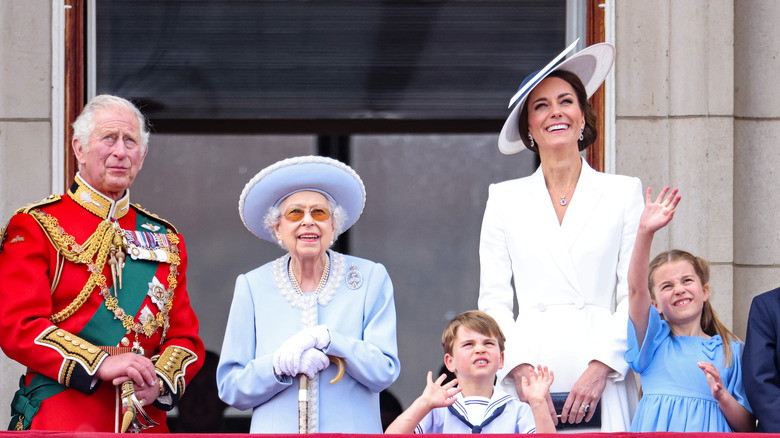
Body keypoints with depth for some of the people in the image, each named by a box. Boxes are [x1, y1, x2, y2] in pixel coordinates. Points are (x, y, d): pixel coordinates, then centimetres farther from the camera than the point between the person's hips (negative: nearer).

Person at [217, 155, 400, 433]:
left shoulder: (371, 279, 5)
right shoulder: (252, 287, 7)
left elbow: (385, 372, -2)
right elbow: (229, 388, 4)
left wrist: (324, 338, -14)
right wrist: (279, 365, -14)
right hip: (276, 430, 1)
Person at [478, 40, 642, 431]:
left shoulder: (623, 193, 10)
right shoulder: (504, 200, 13)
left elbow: (634, 295, 4)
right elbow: (493, 299, 8)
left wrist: (601, 367, -8)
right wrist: (519, 368, -6)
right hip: (529, 384, 1)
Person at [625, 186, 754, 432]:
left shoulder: (731, 351, 12)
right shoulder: (654, 340, 12)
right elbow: (636, 289, -5)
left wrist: (722, 397, -8)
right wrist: (645, 232, -16)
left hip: (709, 429, 2)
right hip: (658, 428, -2)